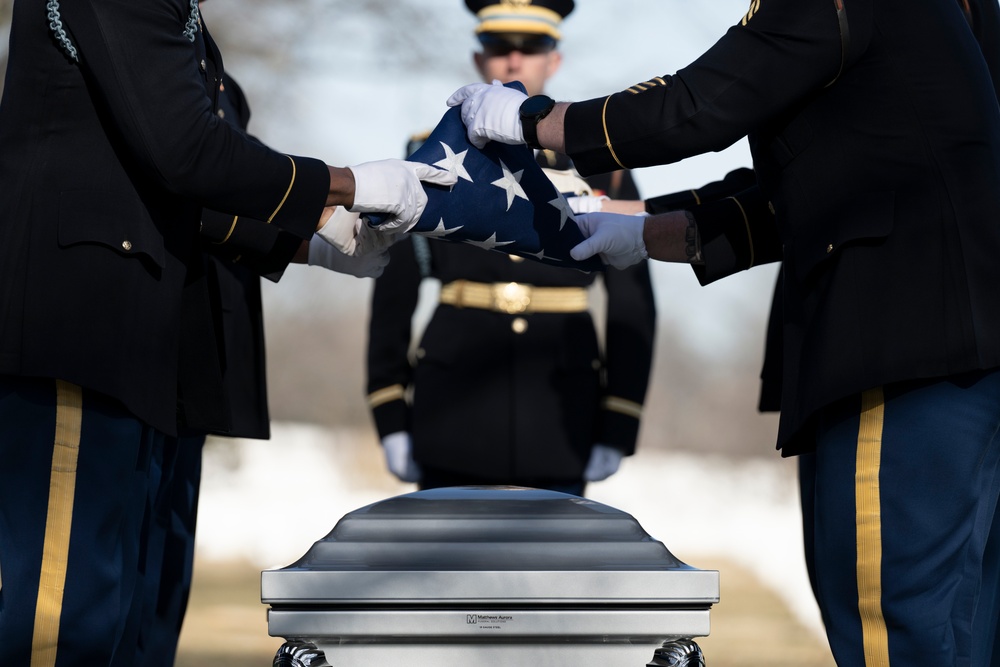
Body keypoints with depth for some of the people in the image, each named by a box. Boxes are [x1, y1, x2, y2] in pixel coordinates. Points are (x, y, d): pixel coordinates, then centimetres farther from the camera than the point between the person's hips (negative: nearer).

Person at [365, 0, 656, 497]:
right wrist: (391, 419, 1)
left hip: (558, 417, 0)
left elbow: (632, 307, 4)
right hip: (455, 411, 0)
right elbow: (394, 296, 6)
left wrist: (617, 431, -2)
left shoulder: (601, 165, 5)